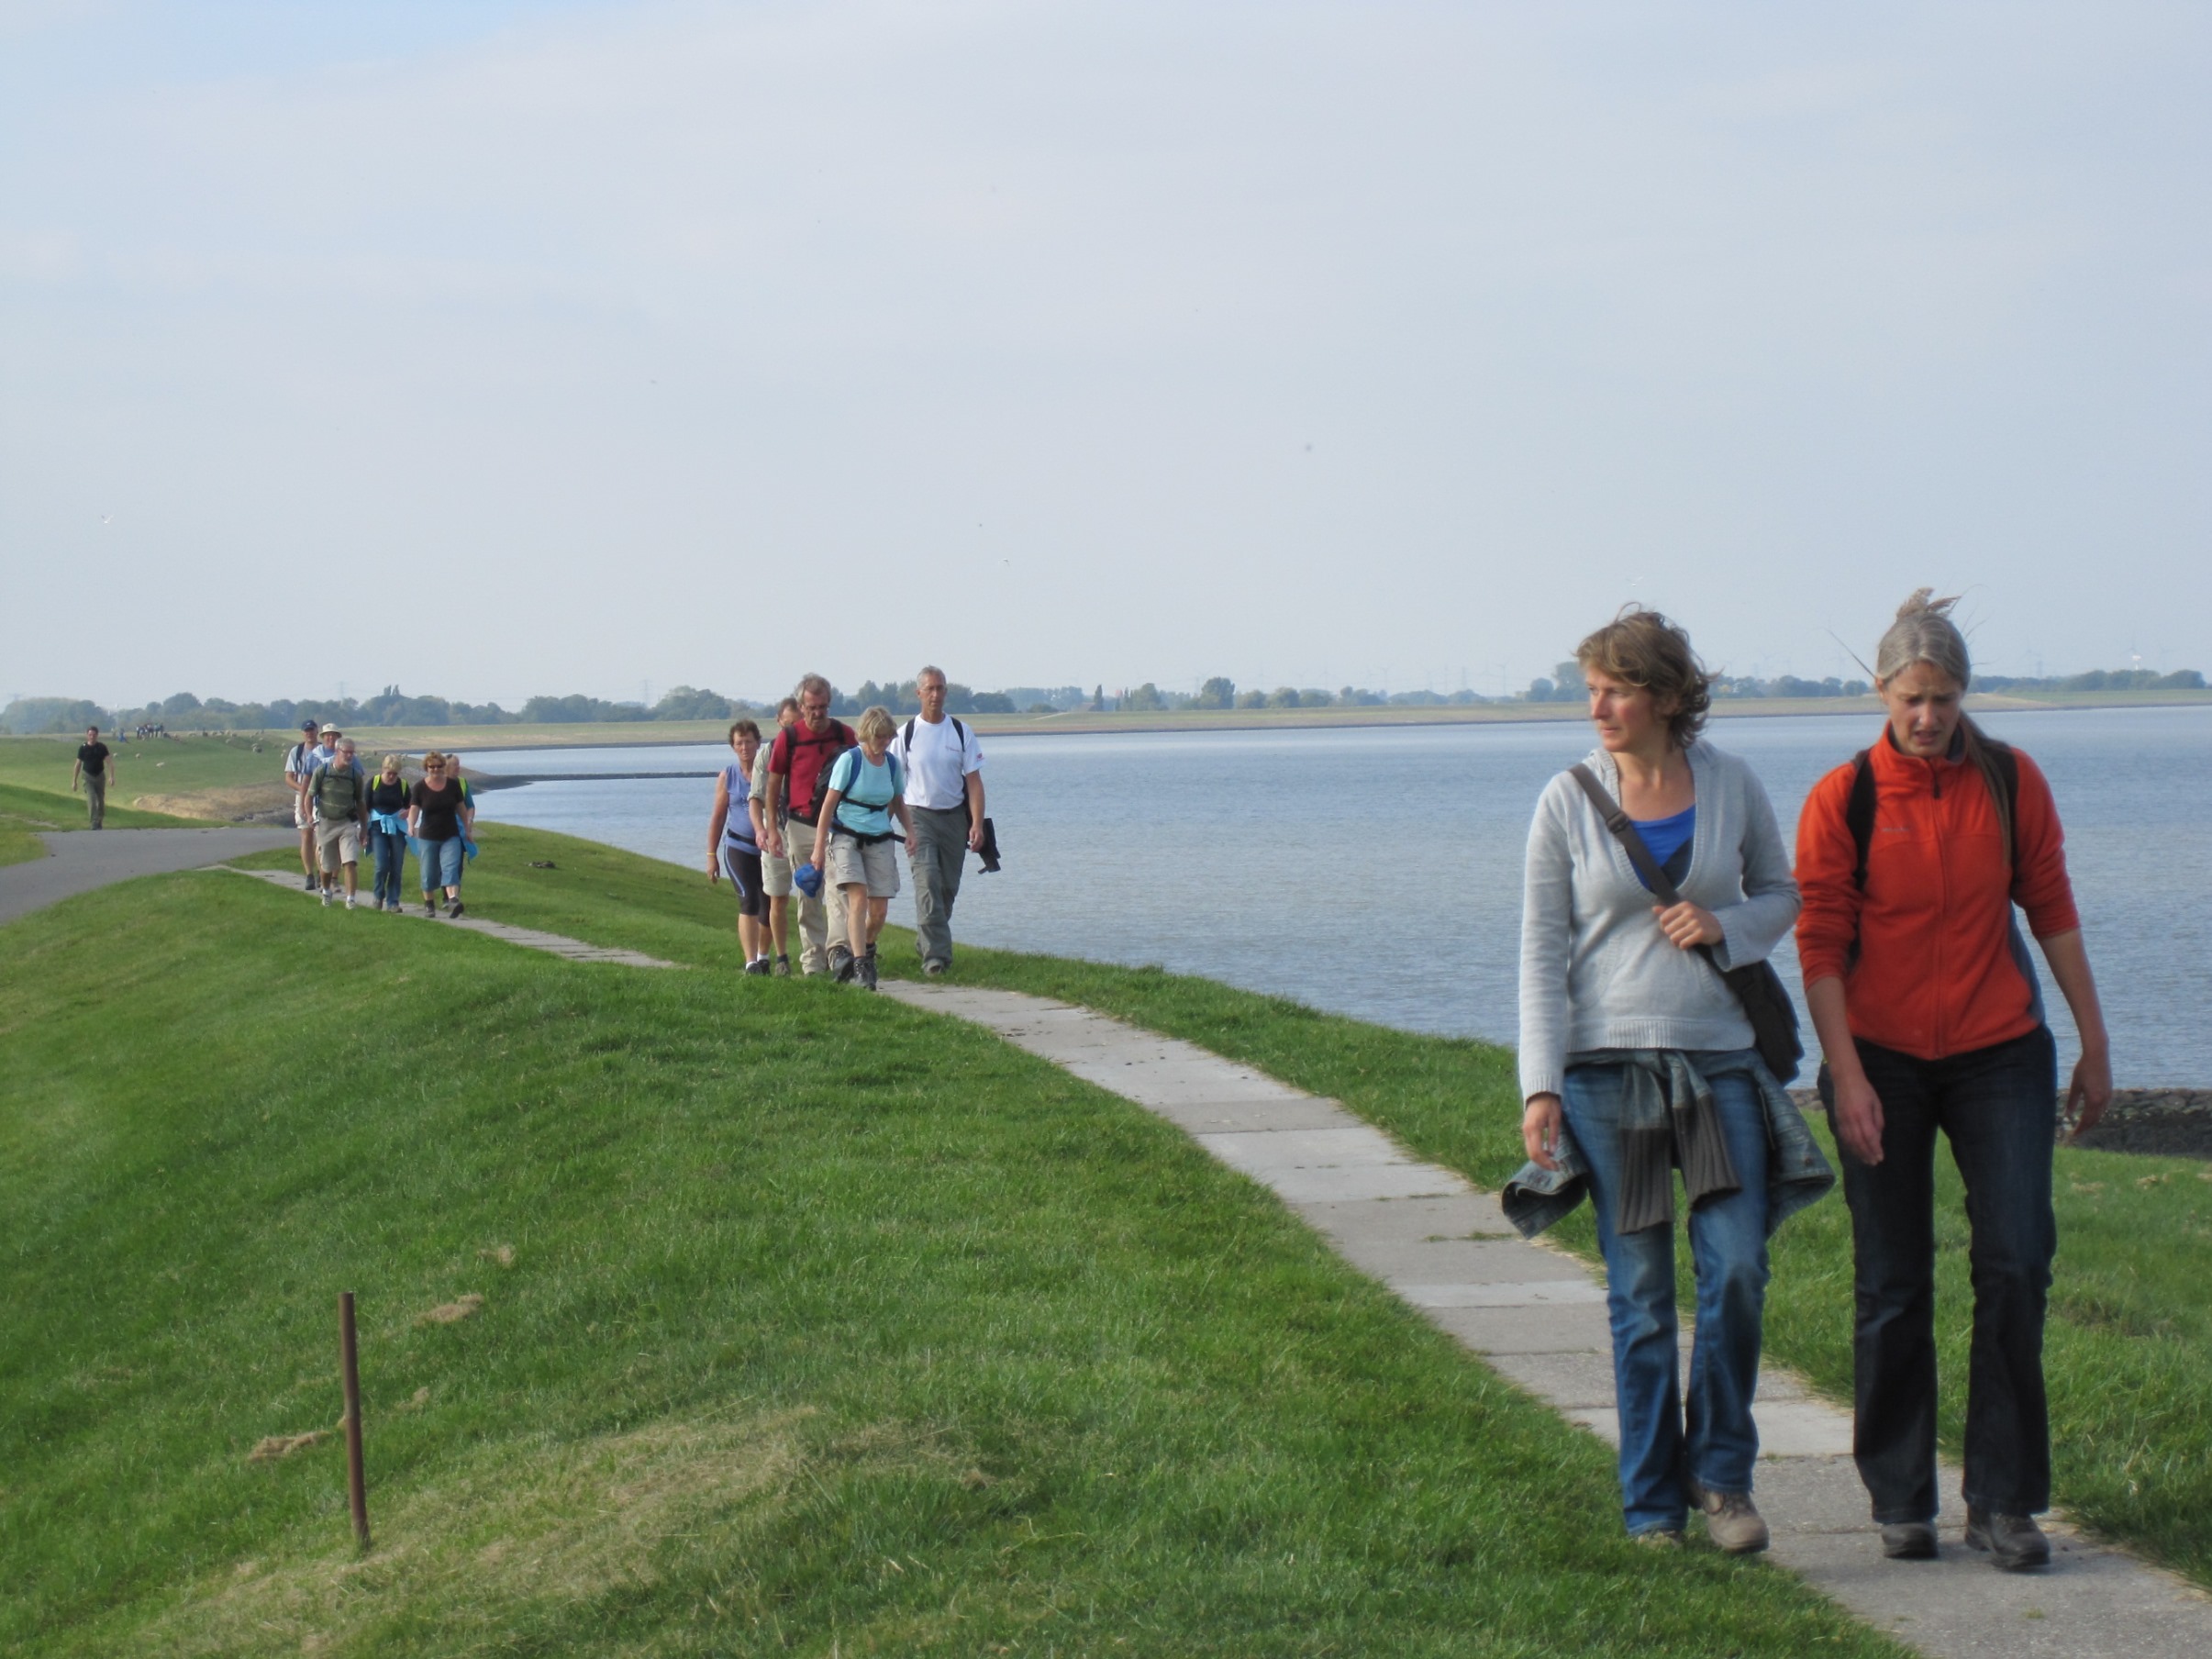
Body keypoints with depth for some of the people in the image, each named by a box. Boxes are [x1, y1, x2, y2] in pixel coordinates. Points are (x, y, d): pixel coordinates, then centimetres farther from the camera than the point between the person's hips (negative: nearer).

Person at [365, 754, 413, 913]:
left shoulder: (403, 785, 3)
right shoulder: (374, 782, 0)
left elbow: (410, 806, 13)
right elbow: (365, 806, 4)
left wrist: (407, 812, -11)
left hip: (397, 828, 2)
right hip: (378, 828, -2)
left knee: (396, 867, -1)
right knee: (382, 864, -12)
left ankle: (392, 902, 8)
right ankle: (378, 895, 12)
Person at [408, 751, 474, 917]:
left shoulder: (453, 784, 1)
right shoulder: (420, 788, -3)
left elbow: (462, 808, 10)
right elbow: (414, 809, -11)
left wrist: (467, 828, 14)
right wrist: (411, 825, -31)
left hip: (451, 836, 0)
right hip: (428, 837, 0)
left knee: (450, 868, -16)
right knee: (429, 872, 6)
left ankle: (453, 901, -30)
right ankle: (429, 904, 22)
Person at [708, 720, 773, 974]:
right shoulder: (727, 776, 3)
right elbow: (718, 817, 8)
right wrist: (711, 855, 8)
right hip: (738, 848, -1)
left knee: (769, 905, 10)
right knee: (748, 900, -17)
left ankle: (763, 956, 34)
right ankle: (750, 962, -21)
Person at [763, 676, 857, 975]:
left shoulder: (845, 734, 3)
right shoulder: (787, 737, -1)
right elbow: (773, 785, 5)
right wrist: (772, 828, 1)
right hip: (801, 824, 0)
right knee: (808, 895, 5)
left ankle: (838, 947, -21)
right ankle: (813, 958, 9)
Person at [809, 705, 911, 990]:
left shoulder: (893, 764, 5)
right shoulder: (849, 760, -9)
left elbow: (898, 803, 20)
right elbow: (829, 804, -8)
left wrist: (909, 830, 2)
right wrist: (819, 847, -10)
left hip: (879, 841, 4)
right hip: (846, 837, -4)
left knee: (879, 910, 0)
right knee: (858, 898, -20)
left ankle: (866, 948, 29)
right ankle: (862, 964, -22)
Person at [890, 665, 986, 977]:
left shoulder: (961, 733, 4)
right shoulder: (906, 735, -1)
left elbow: (974, 781, 1)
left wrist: (977, 825, -9)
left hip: (953, 816, 3)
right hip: (919, 815, -3)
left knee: (948, 887, 7)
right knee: (927, 882, -16)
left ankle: (926, 941, 28)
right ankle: (936, 953, -21)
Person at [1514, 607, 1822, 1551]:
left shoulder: (1730, 785, 3)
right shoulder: (1568, 802, 0)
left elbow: (1781, 895, 16)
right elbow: (1541, 953, 0)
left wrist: (1726, 927, -7)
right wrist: (1540, 1085, -7)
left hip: (1718, 1059, 1)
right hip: (1607, 1066, -1)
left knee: (1737, 1269, -8)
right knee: (1639, 1295, 2)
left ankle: (1721, 1472, 12)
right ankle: (1652, 1509, 12)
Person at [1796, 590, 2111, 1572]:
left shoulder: (2012, 783, 0)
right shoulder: (1842, 800, -6)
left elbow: (2052, 914, 7)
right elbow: (1821, 948, -7)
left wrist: (2094, 1044, 8)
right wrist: (1847, 1077, -14)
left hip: (2000, 1053, 1)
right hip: (1882, 1058, -1)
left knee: (2017, 1260, -8)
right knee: (1893, 1287, 4)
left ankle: (2003, 1501, 1)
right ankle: (1901, 1502, 16)